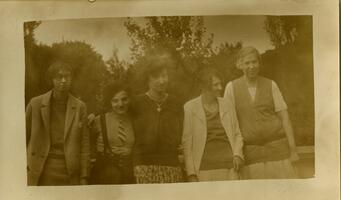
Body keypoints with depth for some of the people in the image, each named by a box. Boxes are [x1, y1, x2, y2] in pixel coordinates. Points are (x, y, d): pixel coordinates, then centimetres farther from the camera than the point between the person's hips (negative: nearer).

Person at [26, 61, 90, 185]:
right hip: (42, 173, 0)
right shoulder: (35, 104, 3)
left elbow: (84, 143, 5)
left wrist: (83, 177, 1)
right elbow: (24, 137, 9)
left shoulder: (80, 107, 4)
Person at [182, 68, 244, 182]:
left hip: (229, 166, 3)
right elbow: (186, 141, -1)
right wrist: (191, 172, -6)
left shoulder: (228, 107, 12)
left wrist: (237, 154, 1)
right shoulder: (190, 108, 0)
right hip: (204, 168, -3)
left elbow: (237, 134, 20)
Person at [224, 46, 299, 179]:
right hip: (250, 151, 0)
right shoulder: (232, 87, 0)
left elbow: (284, 117, 1)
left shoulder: (271, 85, 3)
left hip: (276, 146, 1)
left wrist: (292, 147, -5)